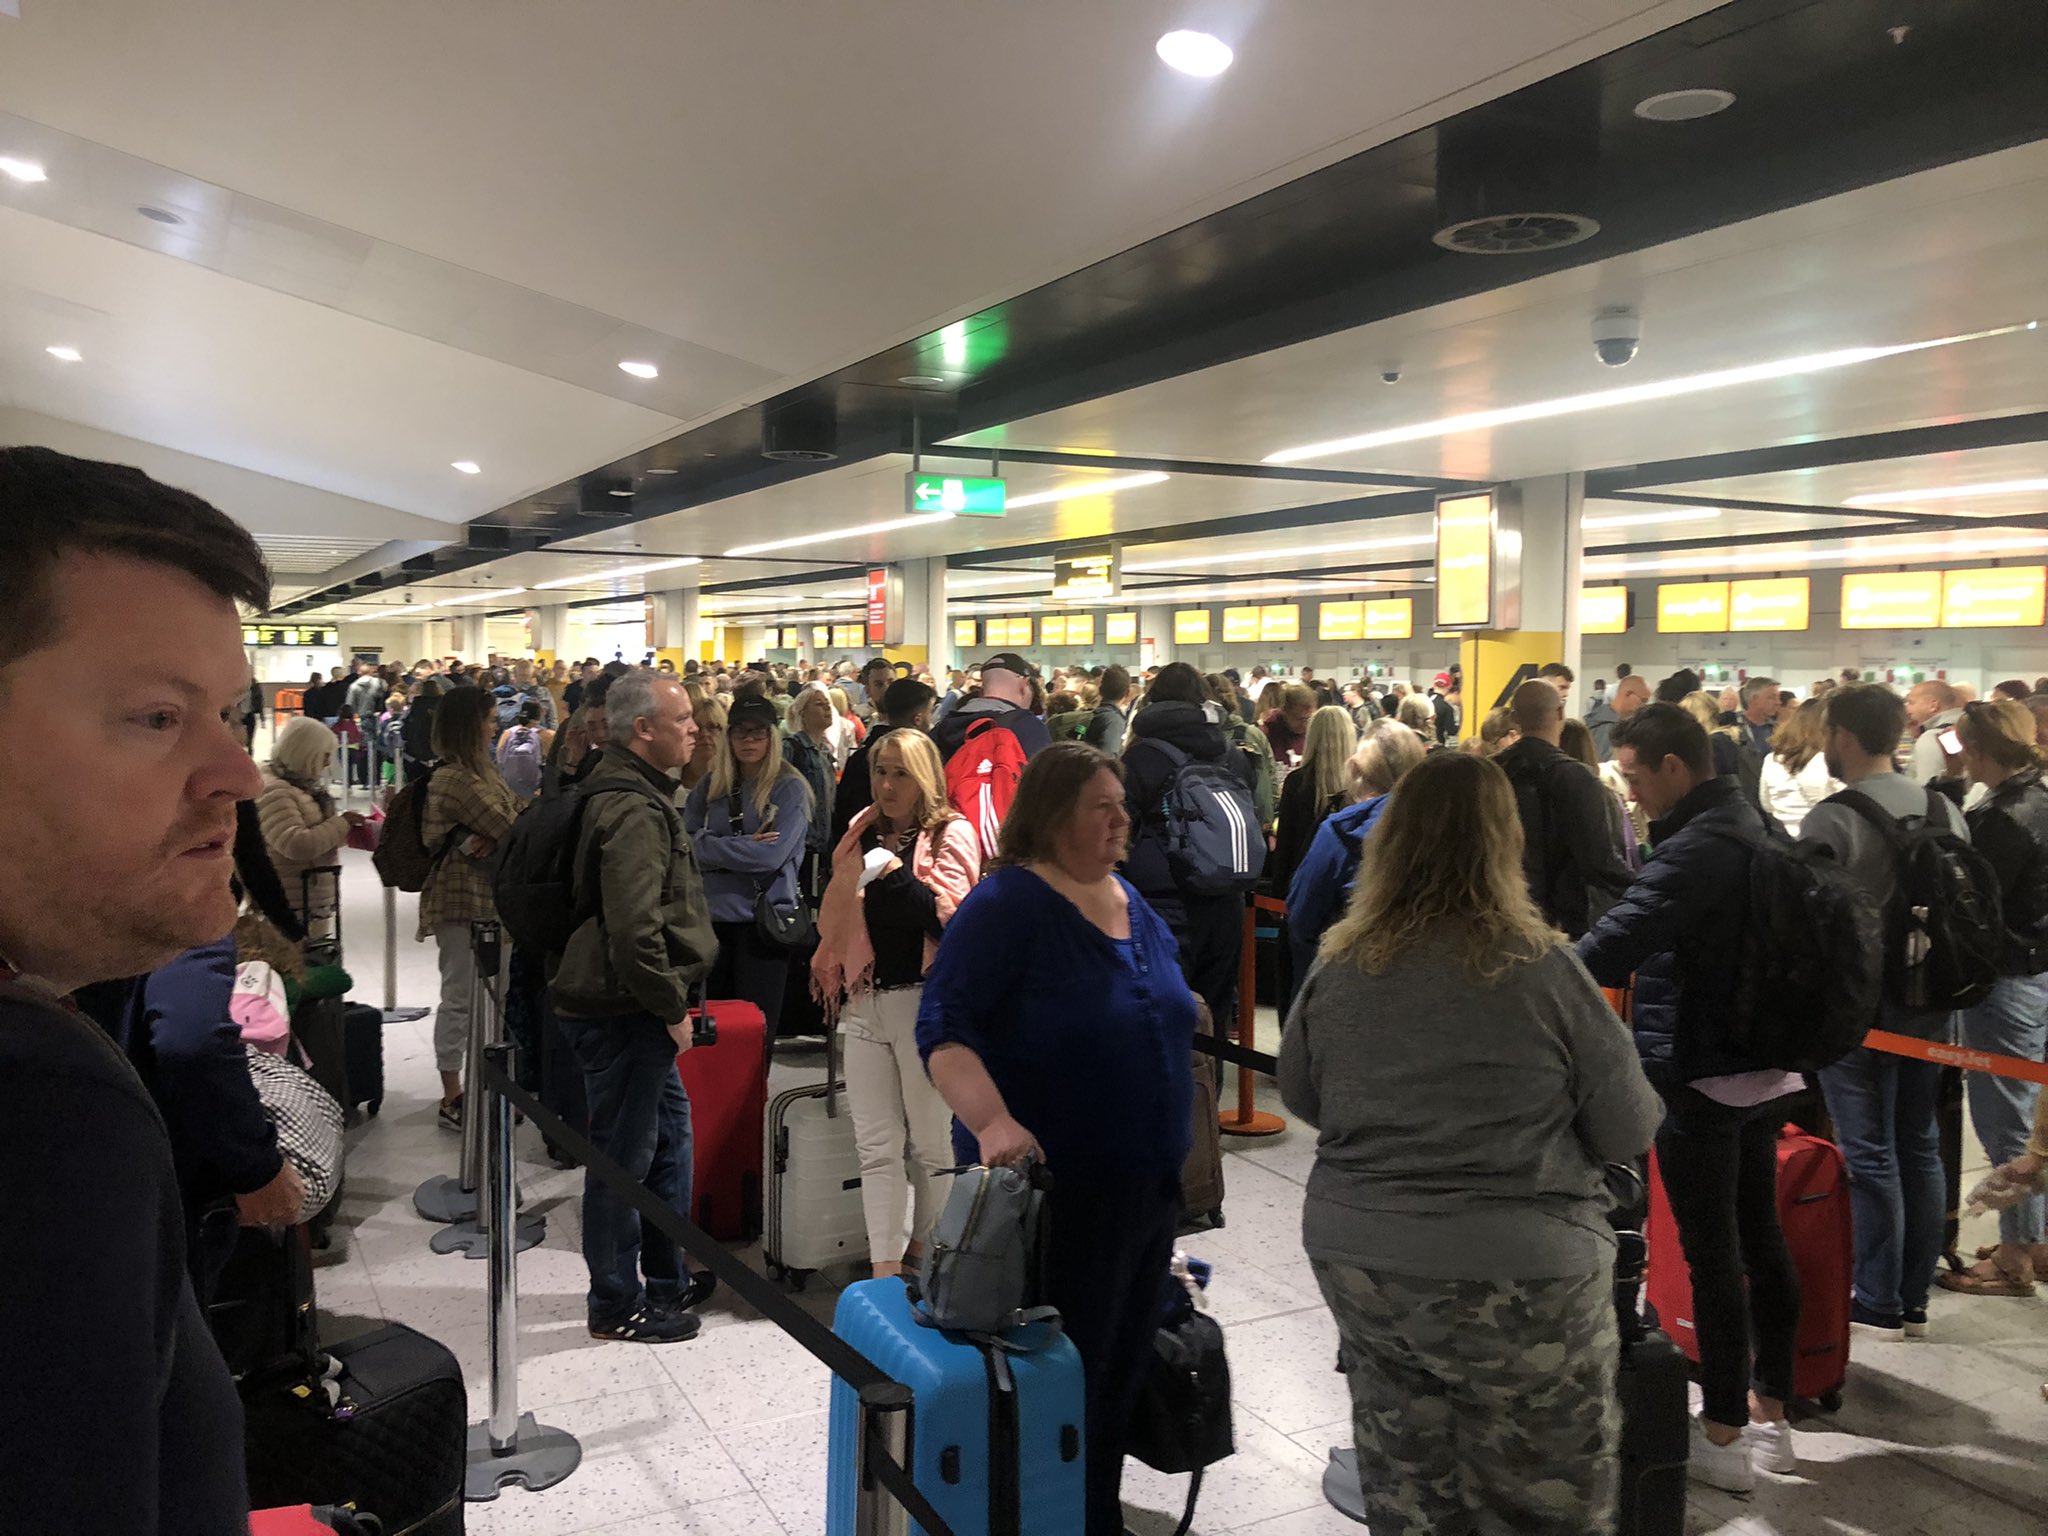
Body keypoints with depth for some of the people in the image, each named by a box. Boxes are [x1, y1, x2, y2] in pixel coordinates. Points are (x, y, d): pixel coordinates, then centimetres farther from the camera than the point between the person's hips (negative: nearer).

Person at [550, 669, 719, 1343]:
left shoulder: (635, 793, 11)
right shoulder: (633, 812, -22)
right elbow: (635, 933, -29)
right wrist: (672, 1008, -17)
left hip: (637, 1008, 11)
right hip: (623, 1012, -11)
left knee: (670, 1136, 20)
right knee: (624, 1158, 3)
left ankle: (669, 1278, 35)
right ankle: (616, 1306, 18)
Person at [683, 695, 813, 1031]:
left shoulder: (790, 788, -4)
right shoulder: (710, 786, 8)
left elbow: (770, 856, -16)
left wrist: (711, 846, -9)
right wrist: (743, 847, -13)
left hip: (764, 919, -4)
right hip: (712, 915, 4)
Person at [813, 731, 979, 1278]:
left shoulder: (950, 834, -2)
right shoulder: (863, 832, 13)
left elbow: (948, 915, -15)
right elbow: (835, 916, 20)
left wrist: (893, 872, -21)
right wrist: (833, 981, 9)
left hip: (924, 1002, -5)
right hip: (865, 1002, 5)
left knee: (929, 1140, 7)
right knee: (876, 1145, 3)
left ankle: (924, 1252, 24)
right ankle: (884, 1269, 5)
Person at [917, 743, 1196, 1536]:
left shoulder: (1133, 903, 8)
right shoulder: (1004, 904, -15)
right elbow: (943, 1028, -21)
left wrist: (1174, 1158, 20)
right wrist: (993, 1121, -36)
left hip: (1149, 1181, 8)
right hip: (1055, 1184, -7)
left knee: (1125, 1366, 19)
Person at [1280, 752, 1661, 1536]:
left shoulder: (1338, 967, -5)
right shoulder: (1542, 969, -14)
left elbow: (1300, 1098, 11)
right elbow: (1629, 1132, -4)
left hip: (1357, 1260, 4)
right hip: (1517, 1275, -3)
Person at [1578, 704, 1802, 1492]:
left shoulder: (1697, 848, -22)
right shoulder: (1753, 827, 10)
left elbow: (1615, 943, -29)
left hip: (1701, 1078, -10)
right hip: (1762, 1068, 10)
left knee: (1711, 1253, 0)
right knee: (1760, 1236, 16)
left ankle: (1723, 1435, 11)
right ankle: (1770, 1412, 28)